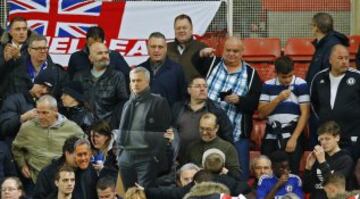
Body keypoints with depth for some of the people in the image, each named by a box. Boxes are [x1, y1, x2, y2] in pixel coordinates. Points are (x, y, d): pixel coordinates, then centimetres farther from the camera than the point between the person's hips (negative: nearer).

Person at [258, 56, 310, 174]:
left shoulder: (301, 85, -1)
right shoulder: (268, 86, 8)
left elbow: (305, 113, -4)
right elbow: (261, 113, 3)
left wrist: (294, 138, -10)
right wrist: (278, 99, -10)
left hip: (292, 134, -3)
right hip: (271, 136, 3)